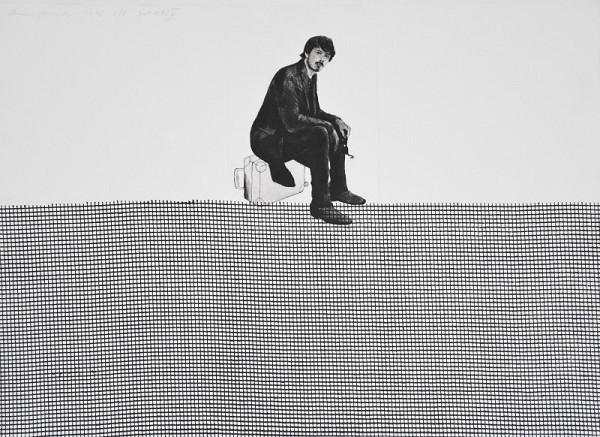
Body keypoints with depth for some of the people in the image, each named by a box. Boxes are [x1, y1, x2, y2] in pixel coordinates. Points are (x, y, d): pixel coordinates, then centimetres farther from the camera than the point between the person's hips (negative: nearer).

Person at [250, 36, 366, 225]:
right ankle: (320, 204, -29)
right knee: (320, 134, -31)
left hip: (287, 133, 10)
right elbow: (292, 121, -29)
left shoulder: (311, 76, 9)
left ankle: (338, 188, 20)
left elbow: (314, 112, 21)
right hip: (269, 140, -10)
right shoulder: (287, 76, -21)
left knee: (339, 131, 11)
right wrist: (327, 123, -21)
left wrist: (335, 120, 1)